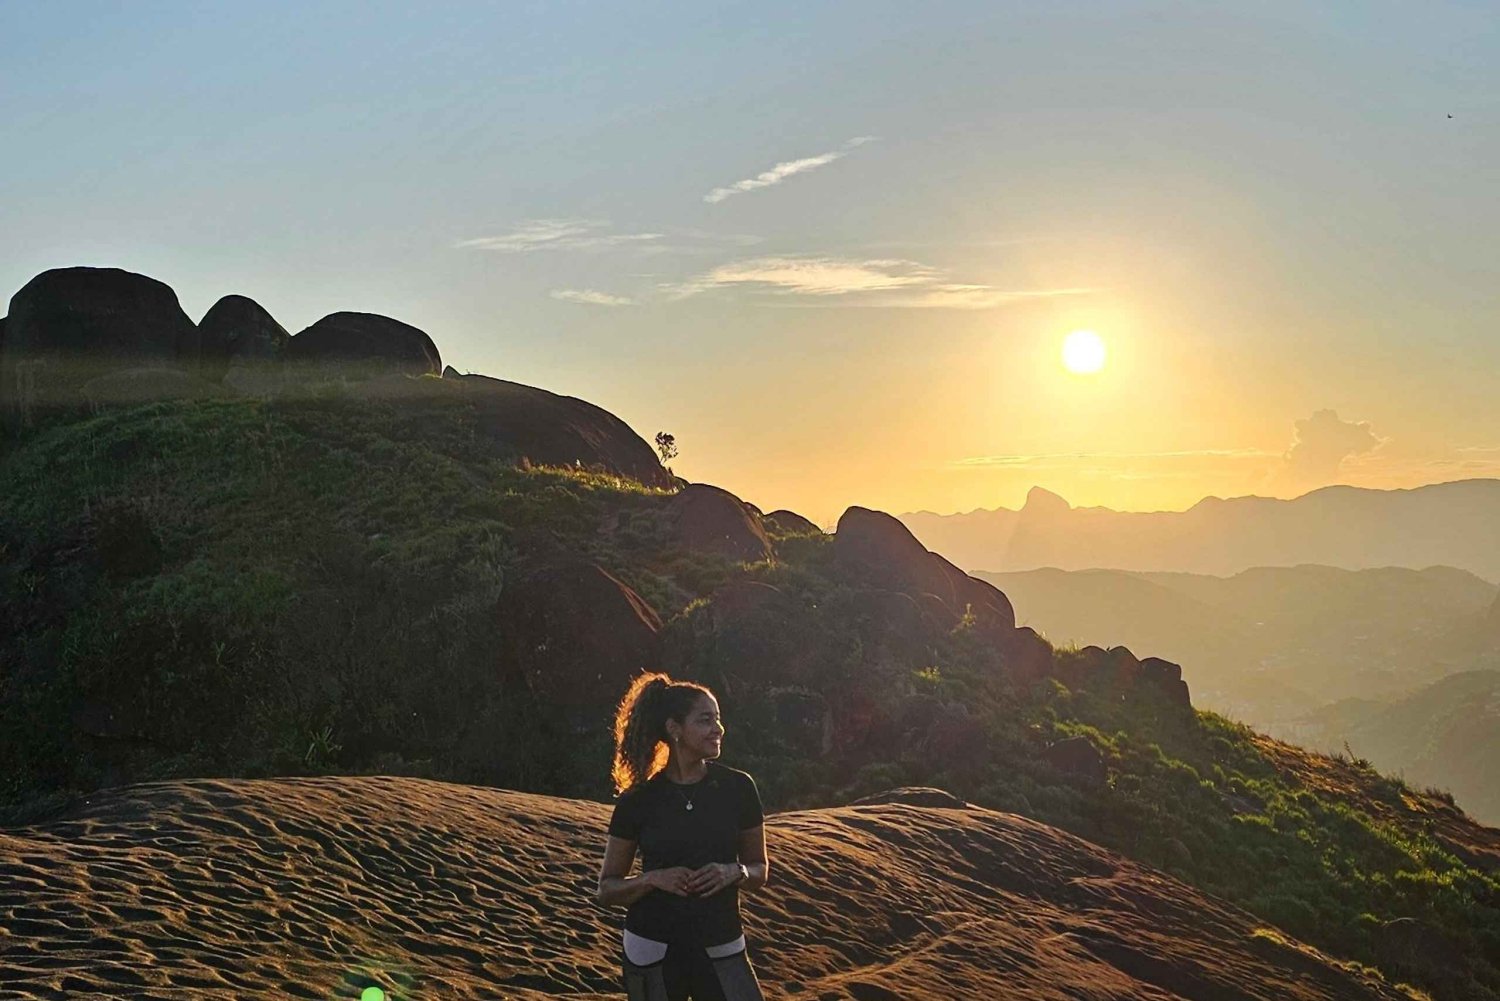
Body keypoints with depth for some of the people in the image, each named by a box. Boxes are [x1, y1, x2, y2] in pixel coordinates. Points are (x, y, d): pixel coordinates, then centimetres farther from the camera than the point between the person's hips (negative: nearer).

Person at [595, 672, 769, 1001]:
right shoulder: (637, 800, -4)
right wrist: (654, 879, -16)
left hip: (720, 952, 1)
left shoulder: (738, 788, -2)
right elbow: (606, 890, 2)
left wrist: (734, 873, -13)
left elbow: (759, 870, 8)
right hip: (652, 952, 0)